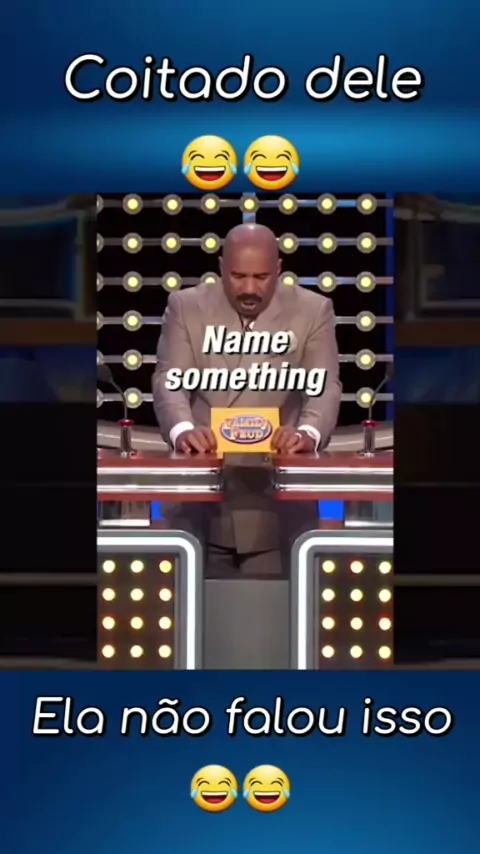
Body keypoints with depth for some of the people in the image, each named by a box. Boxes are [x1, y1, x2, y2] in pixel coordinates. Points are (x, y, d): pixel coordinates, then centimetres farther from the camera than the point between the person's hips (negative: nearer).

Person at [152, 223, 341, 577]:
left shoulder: (313, 310, 2)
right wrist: (182, 430, -25)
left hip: (278, 496, -1)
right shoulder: (186, 306, 4)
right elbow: (169, 380, -4)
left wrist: (308, 433, -27)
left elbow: (325, 386, -5)